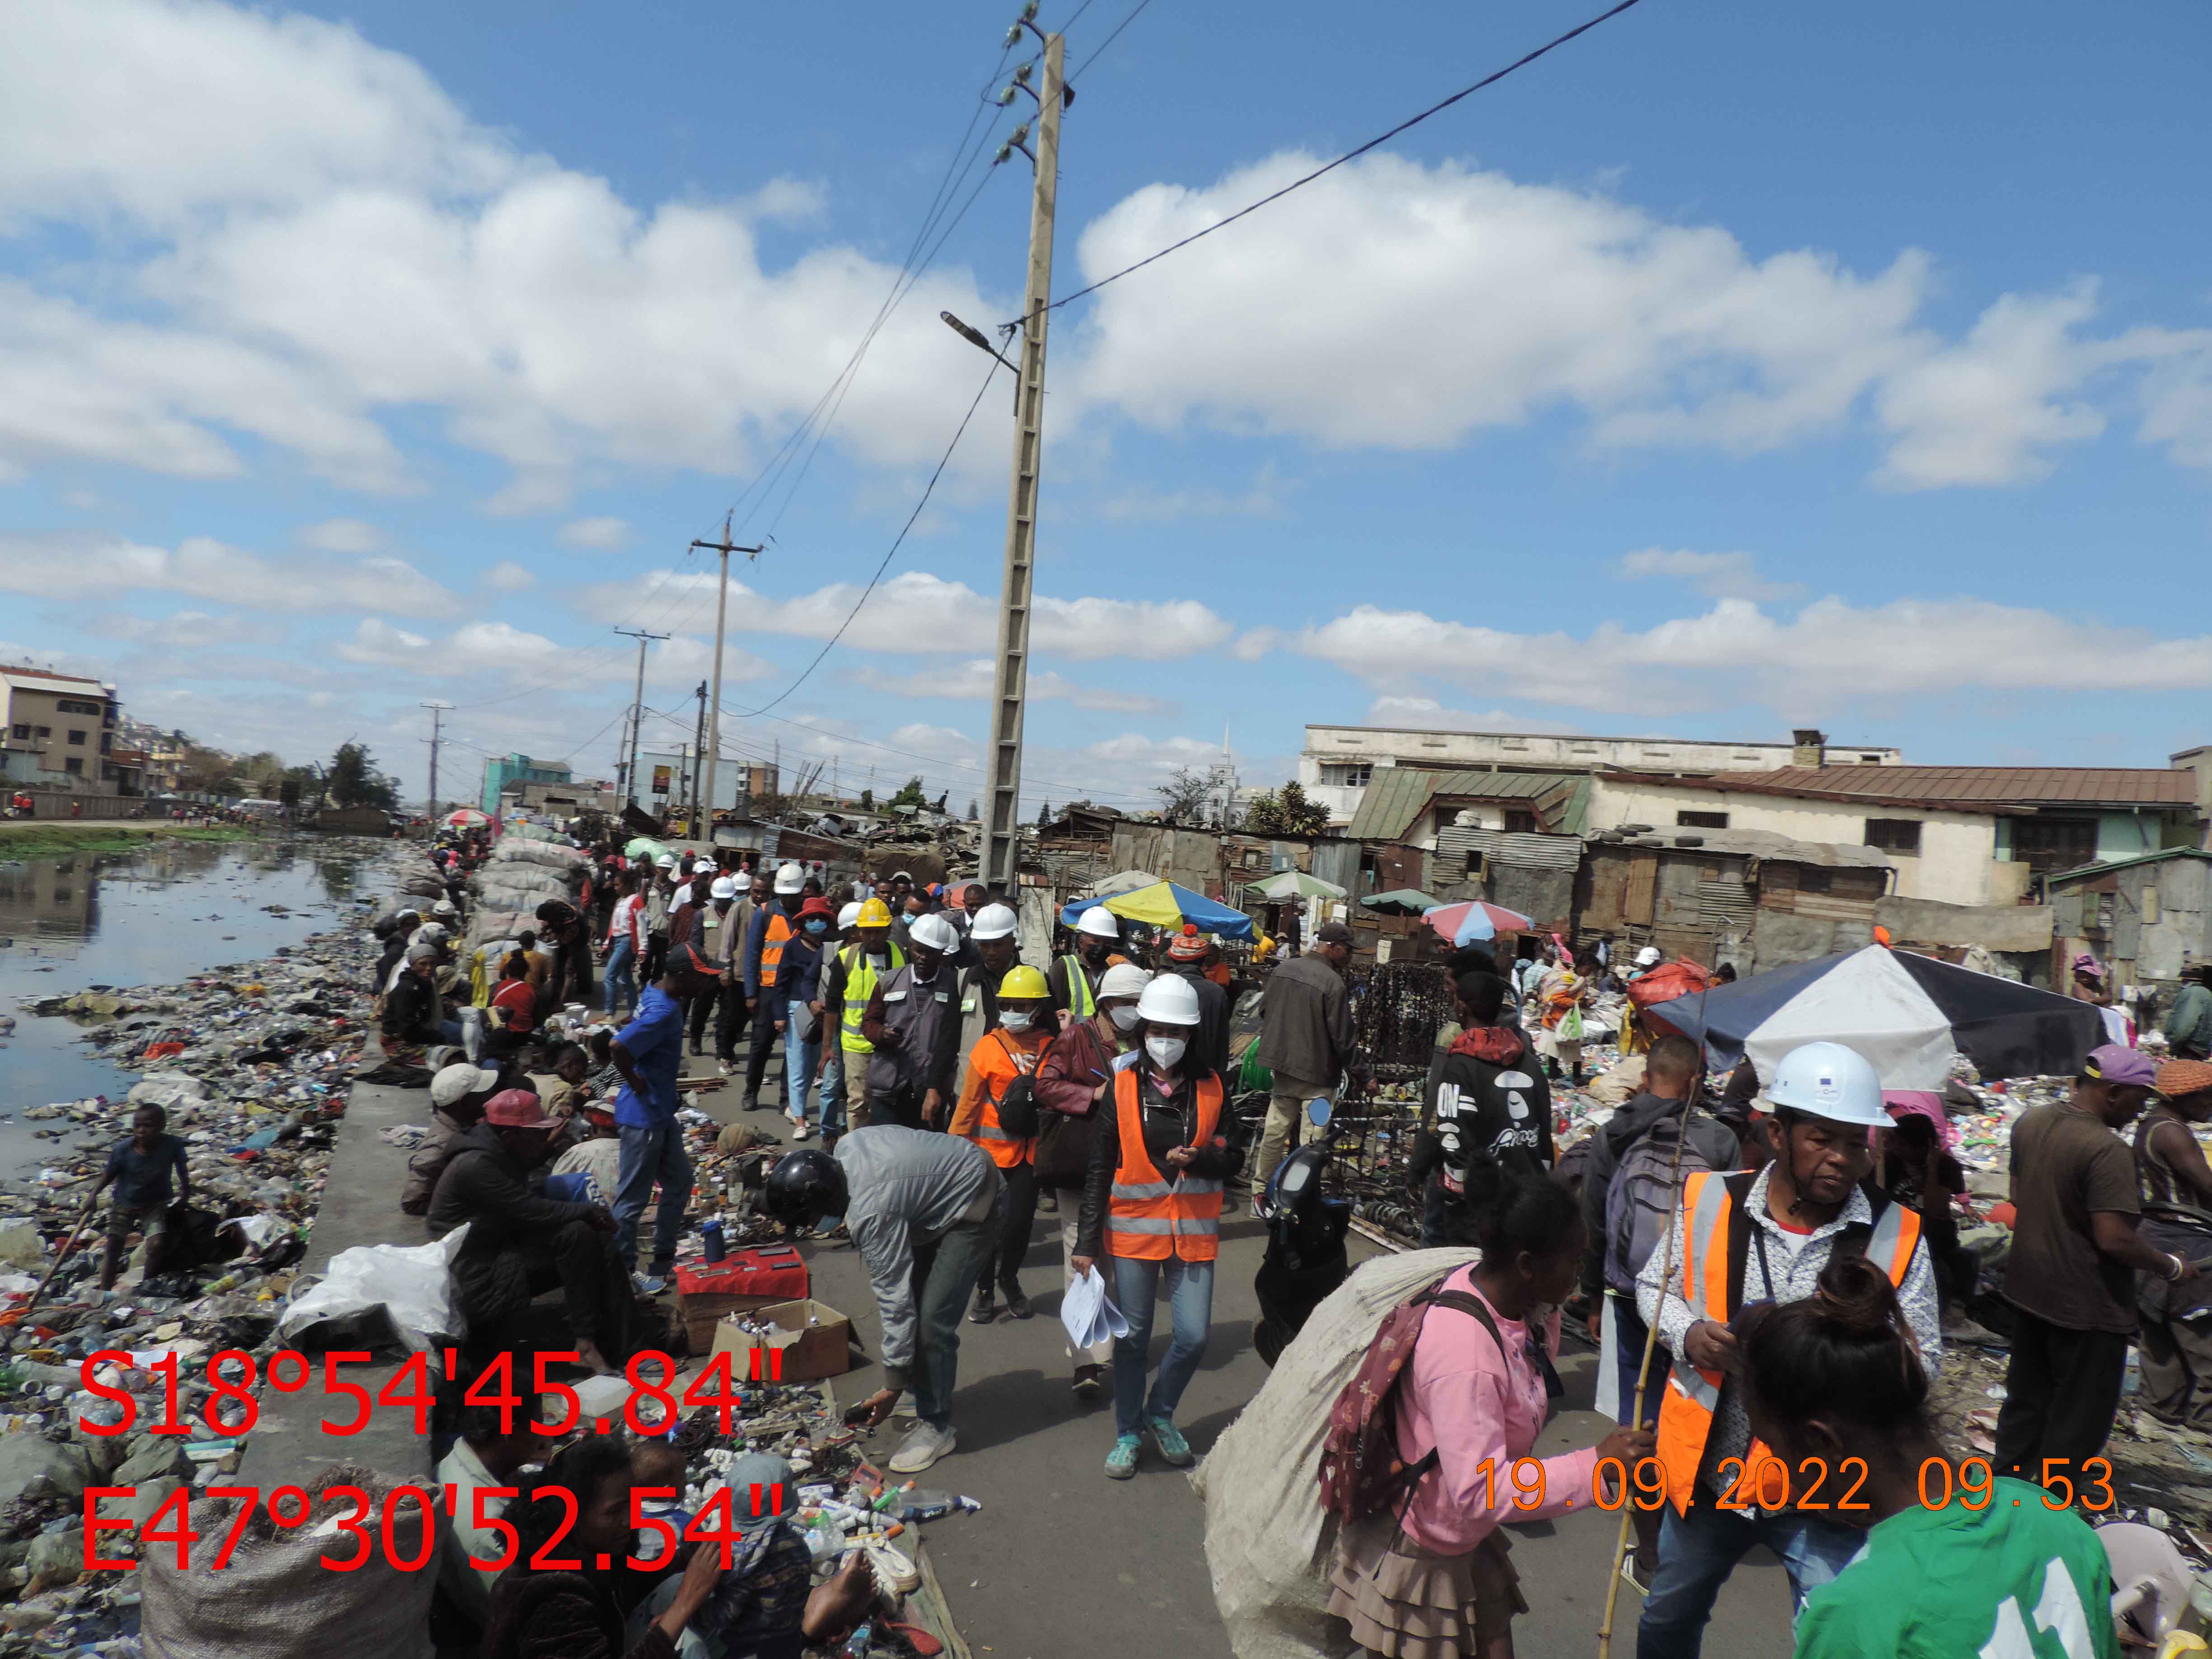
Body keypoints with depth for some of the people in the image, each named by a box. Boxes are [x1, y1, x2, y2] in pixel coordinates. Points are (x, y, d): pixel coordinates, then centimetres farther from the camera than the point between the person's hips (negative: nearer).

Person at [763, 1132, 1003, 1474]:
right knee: (914, 1298, 12)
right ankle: (930, 1401, 25)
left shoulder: (871, 1215, -32)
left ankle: (936, 1428, 4)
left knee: (931, 1321, -11)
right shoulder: (845, 1147, -11)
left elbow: (895, 1300, -26)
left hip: (974, 1206, -10)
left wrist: (892, 1387, -17)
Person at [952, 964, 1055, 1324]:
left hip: (1032, 1149, 2)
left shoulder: (1053, 1047, -1)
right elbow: (969, 1102, -4)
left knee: (1021, 1220, 7)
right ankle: (984, 1290, 26)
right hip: (992, 1148, -2)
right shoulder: (988, 1047, -7)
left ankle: (1009, 1278, 34)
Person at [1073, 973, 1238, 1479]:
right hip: (1134, 1229, -1)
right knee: (1133, 1337, 9)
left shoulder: (1210, 1089, 2)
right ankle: (1128, 1433, 28)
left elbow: (1230, 1161, 7)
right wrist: (1087, 1243, -3)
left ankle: (1160, 1413, 28)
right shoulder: (1122, 1087, -3)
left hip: (1193, 1232, 1)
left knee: (1194, 1335, 0)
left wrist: (1198, 1159, -16)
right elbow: (1099, 1171, -1)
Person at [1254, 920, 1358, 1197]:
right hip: (1316, 1071, -7)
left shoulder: (1283, 969, 2)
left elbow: (1263, 1010, 13)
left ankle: (1261, 1187, 26)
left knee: (1275, 1130, 16)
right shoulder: (1333, 982, -19)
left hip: (1281, 1063, 7)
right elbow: (1342, 1037, -16)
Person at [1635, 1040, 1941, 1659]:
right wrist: (1688, 1334, -16)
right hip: (1706, 1469, 2)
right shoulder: (1709, 1203, -11)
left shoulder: (1895, 1237, -12)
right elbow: (1653, 1285, 4)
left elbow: (1922, 1355, -3)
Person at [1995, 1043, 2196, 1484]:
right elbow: (2114, 1239, -27)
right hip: (2085, 1306, -8)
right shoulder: (2107, 1150, -25)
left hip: (2027, 1290, 8)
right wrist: (2171, 1266, -11)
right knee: (2080, 1417, 9)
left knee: (2025, 1398, 22)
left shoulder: (2030, 1123, 1)